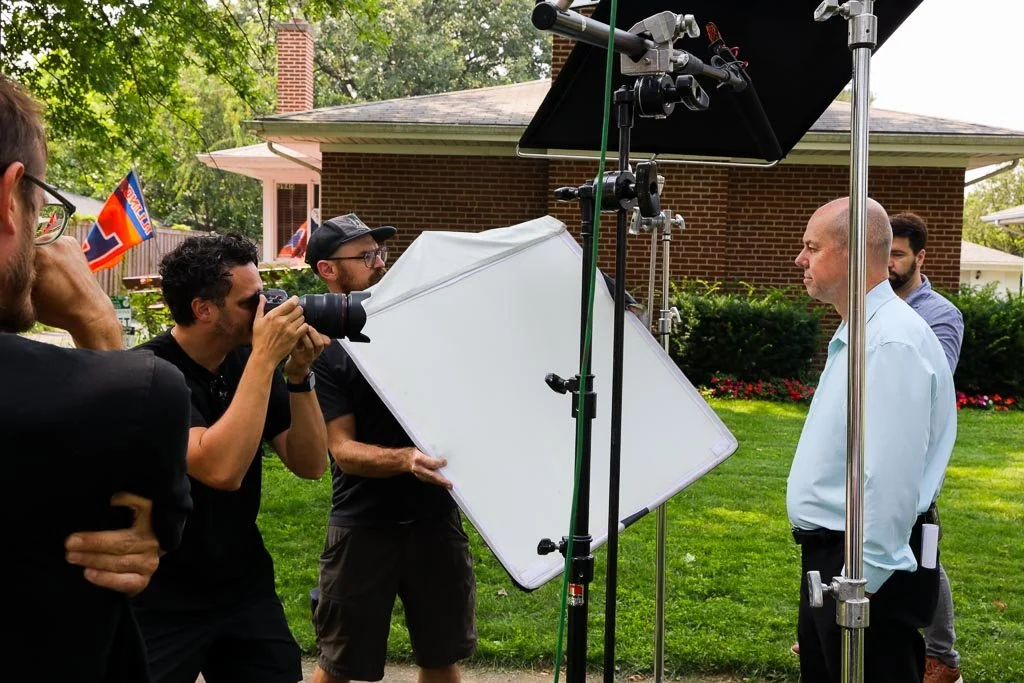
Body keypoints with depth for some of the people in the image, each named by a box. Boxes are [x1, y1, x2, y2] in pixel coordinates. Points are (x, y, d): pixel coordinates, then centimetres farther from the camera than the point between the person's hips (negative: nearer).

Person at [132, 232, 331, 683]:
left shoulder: (248, 361, -1)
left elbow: (309, 464, -1)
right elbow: (221, 469, -32)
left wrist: (298, 374, -14)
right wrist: (265, 359, -28)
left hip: (245, 586, 5)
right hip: (161, 601, -5)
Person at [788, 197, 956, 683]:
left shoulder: (892, 342, -21)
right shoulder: (855, 335, 12)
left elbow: (891, 479, -26)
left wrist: (863, 581, -22)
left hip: (867, 569, -10)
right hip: (827, 556, 10)